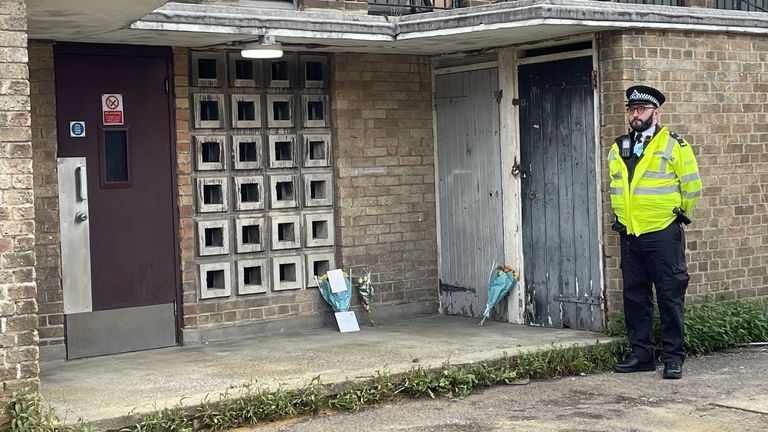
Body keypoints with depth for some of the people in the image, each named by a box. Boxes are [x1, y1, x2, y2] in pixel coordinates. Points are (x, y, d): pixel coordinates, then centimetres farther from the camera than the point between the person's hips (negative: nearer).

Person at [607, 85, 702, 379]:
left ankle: (673, 357, 7)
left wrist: (677, 213, 7)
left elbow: (691, 186, -1)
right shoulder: (618, 148, 12)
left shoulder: (673, 145, -4)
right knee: (635, 297, 9)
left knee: (670, 297, -1)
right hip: (629, 235, 5)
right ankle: (641, 354, 18)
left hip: (663, 234, -5)